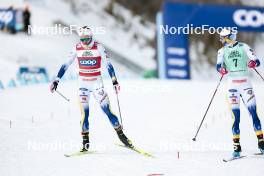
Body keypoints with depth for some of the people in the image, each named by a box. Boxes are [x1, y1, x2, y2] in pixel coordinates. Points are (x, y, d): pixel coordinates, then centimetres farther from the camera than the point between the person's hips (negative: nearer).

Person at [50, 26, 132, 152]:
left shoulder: (98, 47, -7)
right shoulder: (77, 48, -1)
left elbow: (108, 64, -4)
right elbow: (66, 65, 3)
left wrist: (114, 81, -10)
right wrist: (56, 81, -1)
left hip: (97, 82, -1)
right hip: (83, 84, 1)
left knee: (107, 110, -6)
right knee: (84, 112, -8)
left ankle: (121, 134, 7)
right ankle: (85, 142, -2)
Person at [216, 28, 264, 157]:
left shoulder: (244, 47, 3)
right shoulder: (222, 51, 8)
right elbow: (219, 65, -6)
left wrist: (253, 63, -26)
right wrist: (221, 69, -29)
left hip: (245, 83, -1)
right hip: (232, 85, 1)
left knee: (253, 113, -6)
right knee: (236, 116, -5)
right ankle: (237, 147, -2)